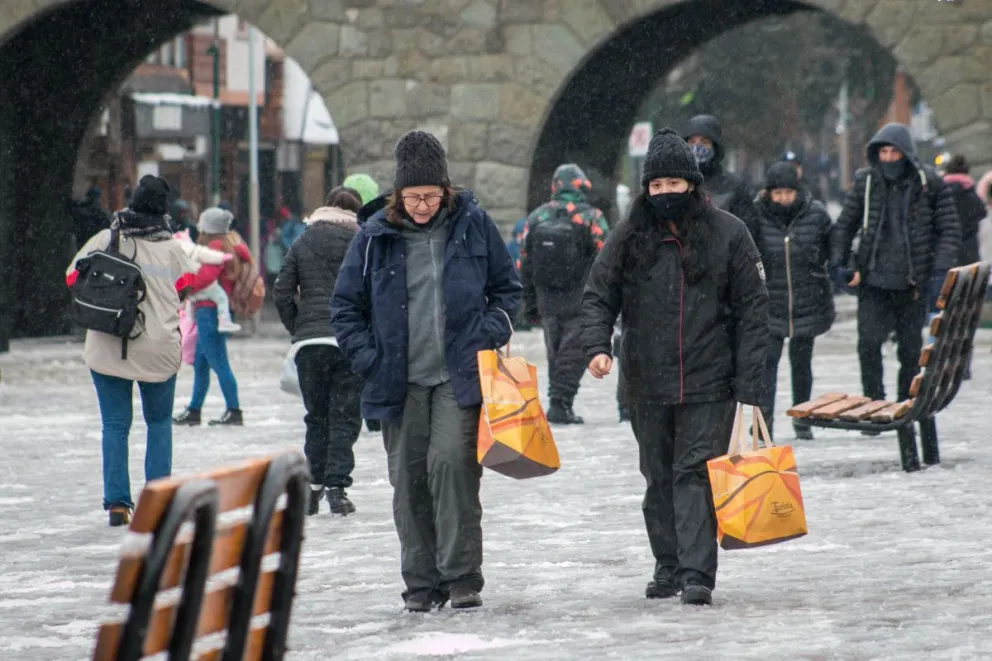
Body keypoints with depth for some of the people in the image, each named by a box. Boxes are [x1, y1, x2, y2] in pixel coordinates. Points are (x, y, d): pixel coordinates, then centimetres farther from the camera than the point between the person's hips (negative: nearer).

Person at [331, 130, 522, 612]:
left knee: (451, 461, -16)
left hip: (459, 376, -2)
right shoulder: (375, 234, 1)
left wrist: (489, 336, -2)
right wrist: (368, 360, -1)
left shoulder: (473, 224, 1)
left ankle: (462, 575, -7)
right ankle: (421, 584, 11)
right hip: (400, 381, 2)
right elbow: (346, 306, 10)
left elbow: (507, 287, 13)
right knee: (408, 477, 2)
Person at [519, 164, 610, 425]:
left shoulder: (536, 217, 6)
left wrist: (529, 302, 15)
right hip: (580, 300, -4)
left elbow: (524, 263, 9)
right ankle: (560, 403, -9)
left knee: (555, 352, 16)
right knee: (573, 353, -1)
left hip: (547, 300, 4)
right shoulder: (591, 217, -6)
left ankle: (558, 401, 18)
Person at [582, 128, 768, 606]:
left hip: (708, 385, -3)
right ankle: (668, 566, 23)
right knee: (659, 477, 11)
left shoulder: (727, 235, -1)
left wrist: (748, 383, -6)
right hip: (647, 385, 3)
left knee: (697, 474, -9)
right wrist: (597, 345, -13)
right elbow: (599, 295, 8)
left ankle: (697, 575, -12)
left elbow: (752, 310, -1)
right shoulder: (629, 239, 5)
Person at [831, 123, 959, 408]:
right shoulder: (865, 182, 3)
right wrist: (838, 262, -1)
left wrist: (940, 270, -11)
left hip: (912, 284, -1)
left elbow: (949, 230, 0)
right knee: (868, 342, -12)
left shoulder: (929, 184, -2)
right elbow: (845, 225, 11)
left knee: (911, 349, 7)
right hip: (874, 281, 1)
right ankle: (874, 403, -1)